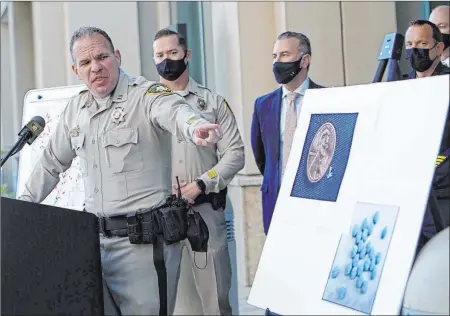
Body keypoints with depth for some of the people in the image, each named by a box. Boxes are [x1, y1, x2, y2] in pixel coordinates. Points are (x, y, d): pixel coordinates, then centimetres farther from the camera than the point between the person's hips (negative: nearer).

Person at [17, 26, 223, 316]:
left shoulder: (146, 94, -11)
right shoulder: (76, 109, 10)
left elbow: (175, 111, -34)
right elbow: (52, 163, 24)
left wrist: (195, 128, -57)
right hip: (97, 237, 7)